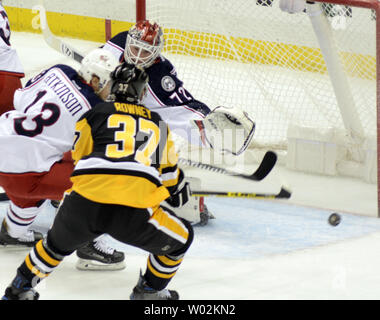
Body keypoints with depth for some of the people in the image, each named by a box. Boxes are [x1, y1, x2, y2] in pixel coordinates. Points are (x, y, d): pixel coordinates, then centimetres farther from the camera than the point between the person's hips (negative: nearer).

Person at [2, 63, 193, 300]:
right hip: (133, 211, -2)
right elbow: (169, 171, 35)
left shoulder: (95, 114, 21)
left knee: (59, 243, 33)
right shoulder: (158, 123, 27)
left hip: (85, 202, 2)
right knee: (181, 239, 25)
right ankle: (150, 291, 31)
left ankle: (20, 289, 41)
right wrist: (179, 189, 57)